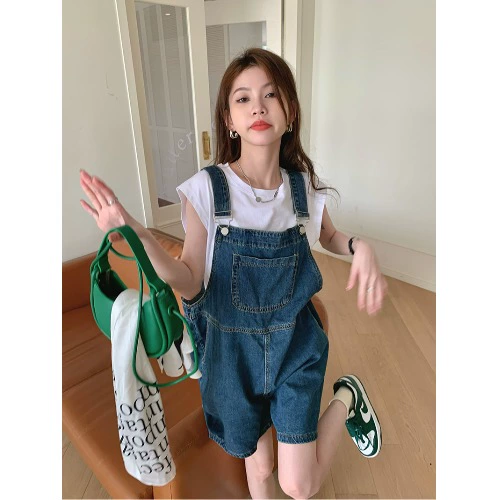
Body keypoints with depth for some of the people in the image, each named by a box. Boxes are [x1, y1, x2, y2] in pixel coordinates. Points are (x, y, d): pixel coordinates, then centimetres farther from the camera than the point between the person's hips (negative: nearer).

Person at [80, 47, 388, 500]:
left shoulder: (303, 185, -10)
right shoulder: (206, 189, -17)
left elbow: (328, 236, 11)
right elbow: (191, 284, -15)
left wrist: (358, 247, -12)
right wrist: (135, 233, -30)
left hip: (295, 344, 1)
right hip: (233, 347, 0)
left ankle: (347, 399, 28)